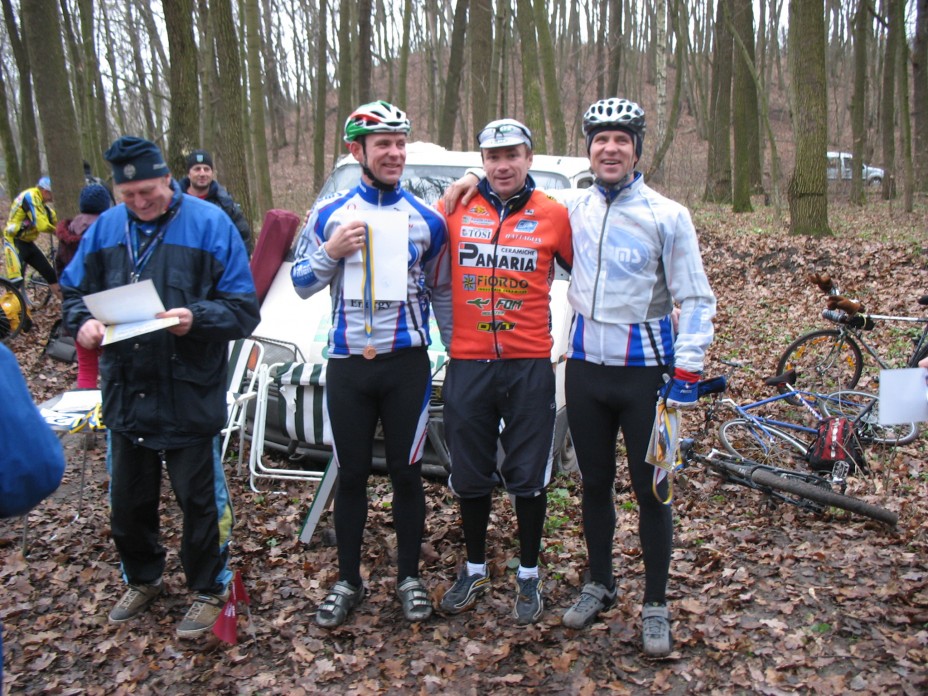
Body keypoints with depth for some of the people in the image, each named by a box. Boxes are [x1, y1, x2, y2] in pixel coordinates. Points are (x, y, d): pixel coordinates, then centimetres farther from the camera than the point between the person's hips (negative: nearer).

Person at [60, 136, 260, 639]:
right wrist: (83, 323, -8)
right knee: (127, 498, 17)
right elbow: (74, 291, 15)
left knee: (199, 498, 7)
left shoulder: (209, 224, -6)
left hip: (189, 394, -4)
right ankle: (141, 580, 40)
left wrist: (196, 318, -26)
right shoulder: (104, 229, 6)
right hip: (124, 393, 5)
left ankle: (208, 590, 27)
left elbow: (243, 309, -7)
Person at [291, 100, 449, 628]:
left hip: (407, 364, -1)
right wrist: (330, 253, -14)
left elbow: (441, 293, 10)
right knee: (351, 475, 9)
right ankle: (349, 583, 24)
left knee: (406, 473, 7)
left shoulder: (427, 219, 3)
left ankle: (410, 578, 23)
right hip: (347, 362, 1)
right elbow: (302, 284, 5)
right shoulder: (329, 213, 4)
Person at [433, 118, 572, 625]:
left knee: (529, 476, 7)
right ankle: (474, 570, 31)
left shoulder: (553, 215, 0)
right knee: (470, 476, 12)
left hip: (529, 364, -1)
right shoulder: (457, 209, 3)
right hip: (467, 363, 2)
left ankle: (528, 576, 25)